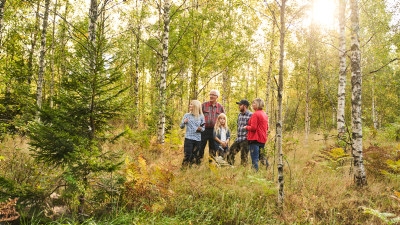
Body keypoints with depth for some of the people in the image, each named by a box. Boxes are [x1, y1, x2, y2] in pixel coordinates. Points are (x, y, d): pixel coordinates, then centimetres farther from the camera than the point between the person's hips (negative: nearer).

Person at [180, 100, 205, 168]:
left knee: (194, 155, 10)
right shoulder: (187, 115, 3)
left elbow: (203, 128, 8)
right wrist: (184, 122, -15)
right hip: (189, 138, -2)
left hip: (198, 139, 2)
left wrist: (200, 129, -14)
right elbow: (181, 126, 5)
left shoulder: (201, 116, 3)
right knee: (187, 155, -7)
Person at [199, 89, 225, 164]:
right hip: (204, 129, -1)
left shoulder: (220, 107, 6)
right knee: (201, 147, 0)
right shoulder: (204, 105, 1)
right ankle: (198, 162, 9)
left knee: (213, 149, 9)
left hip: (214, 130, 2)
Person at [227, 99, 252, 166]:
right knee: (231, 153, 11)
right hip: (238, 139, 8)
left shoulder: (250, 115, -12)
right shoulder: (239, 115, 14)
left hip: (245, 140, -8)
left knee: (244, 157, 0)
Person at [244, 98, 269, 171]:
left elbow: (253, 127, -18)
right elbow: (266, 128, 18)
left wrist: (246, 127, -2)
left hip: (255, 139, -9)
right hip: (263, 139, 9)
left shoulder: (255, 114, -14)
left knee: (254, 158, -4)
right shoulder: (265, 114, 12)